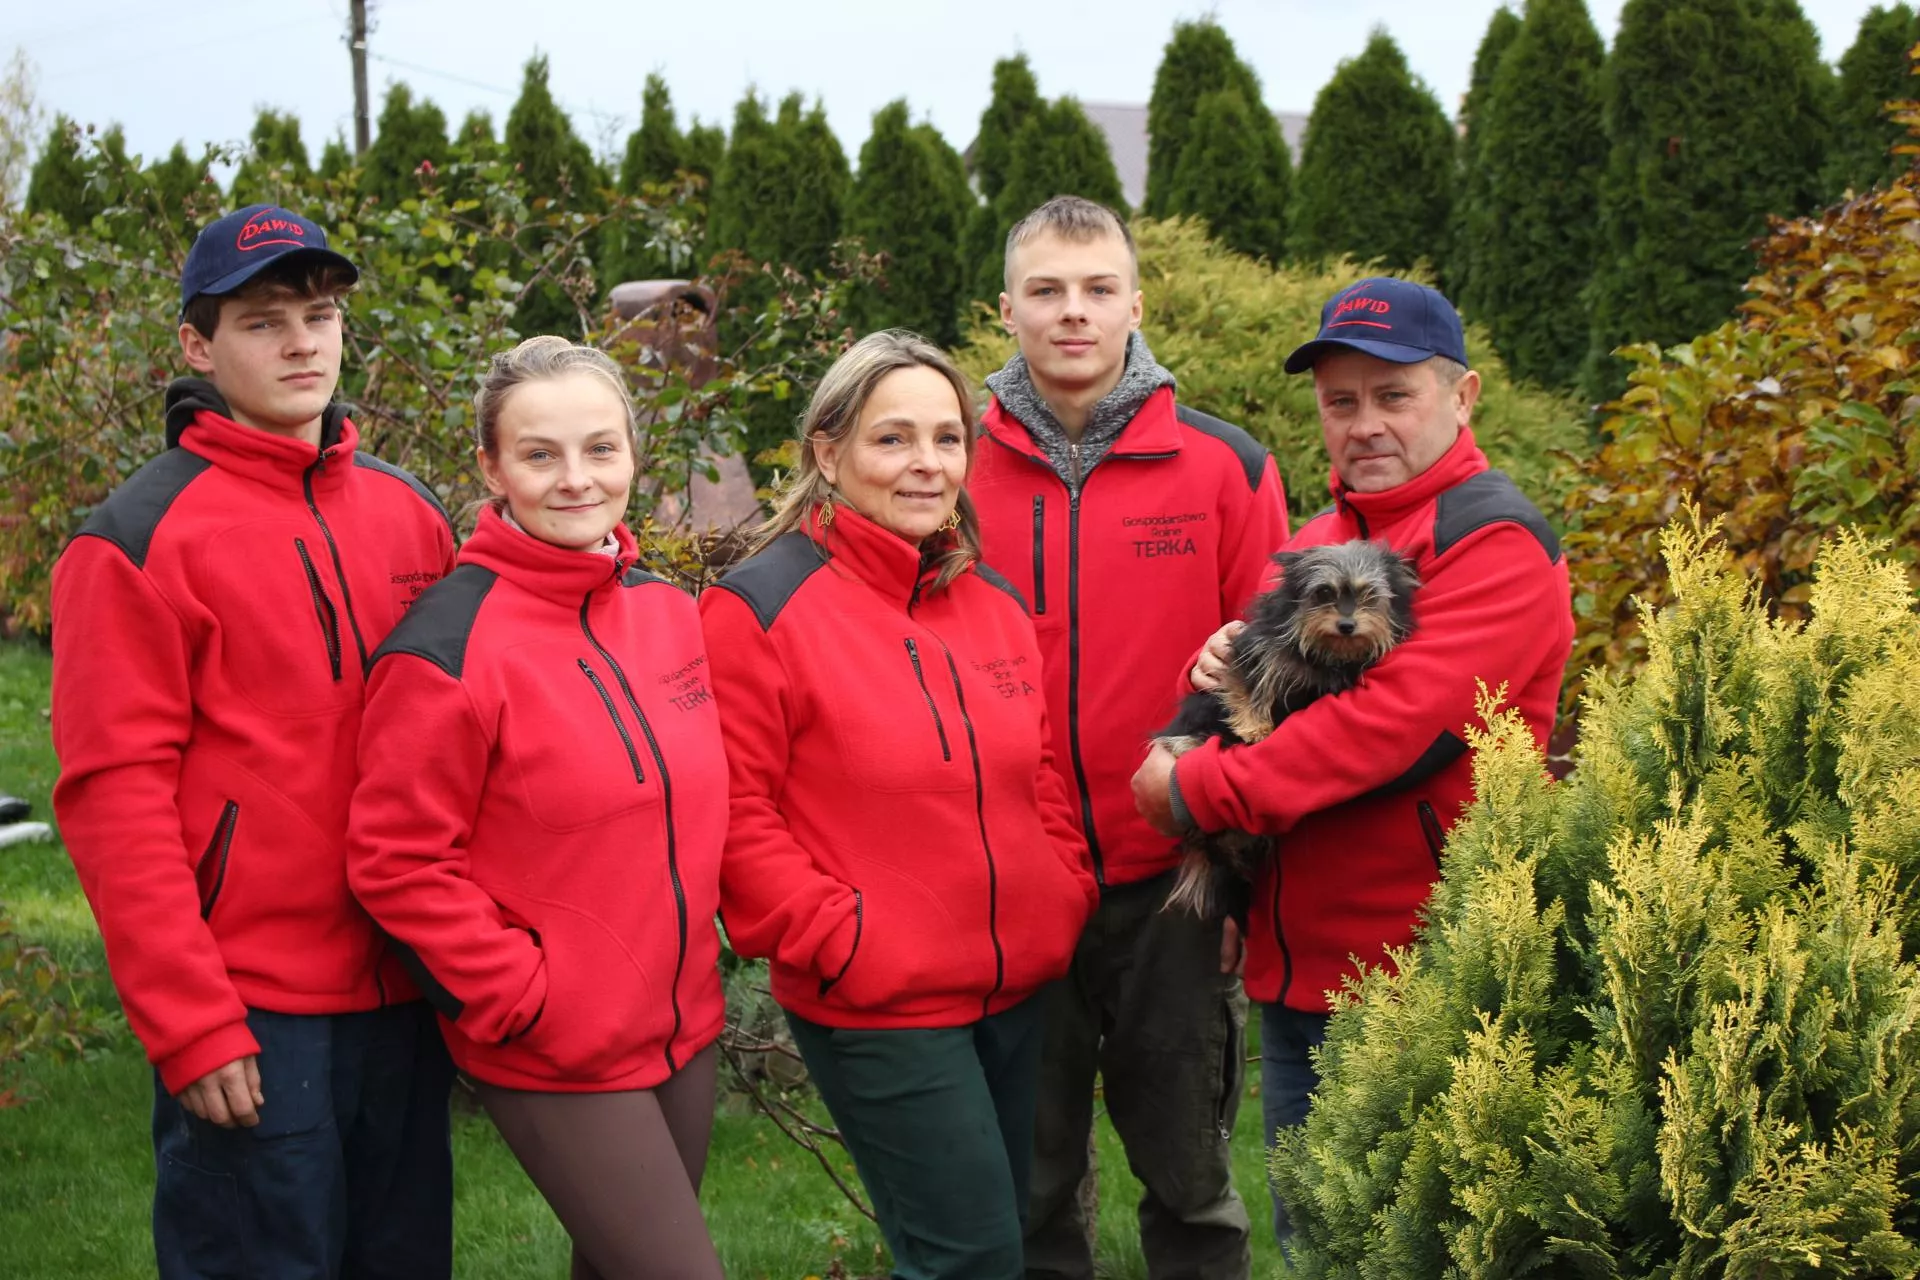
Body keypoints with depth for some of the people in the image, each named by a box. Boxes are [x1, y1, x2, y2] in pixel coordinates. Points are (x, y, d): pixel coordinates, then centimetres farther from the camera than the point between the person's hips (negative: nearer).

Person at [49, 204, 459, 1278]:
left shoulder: (410, 516, 10)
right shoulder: (139, 542, -7)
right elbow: (116, 796, -11)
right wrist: (191, 1024, -16)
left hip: (407, 998, 6)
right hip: (254, 1021, -6)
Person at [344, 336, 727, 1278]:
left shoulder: (668, 609, 5)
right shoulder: (450, 644, -16)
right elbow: (399, 862, -16)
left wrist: (694, 964, 10)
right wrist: (524, 997, -17)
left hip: (682, 1028, 7)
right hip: (552, 1058, -7)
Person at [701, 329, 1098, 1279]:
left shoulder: (994, 602, 10)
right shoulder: (762, 608, -11)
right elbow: (734, 813, -13)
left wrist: (1068, 896, 6)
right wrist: (837, 938, -17)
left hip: (1019, 990, 7)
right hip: (876, 1012, -7)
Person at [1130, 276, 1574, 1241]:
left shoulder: (1495, 544, -12)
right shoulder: (1316, 540, 15)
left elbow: (1393, 723, -23)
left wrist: (1197, 791, -18)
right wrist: (1219, 668, 1)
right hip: (1294, 977, 8)